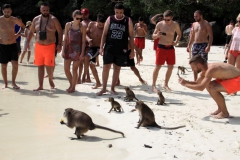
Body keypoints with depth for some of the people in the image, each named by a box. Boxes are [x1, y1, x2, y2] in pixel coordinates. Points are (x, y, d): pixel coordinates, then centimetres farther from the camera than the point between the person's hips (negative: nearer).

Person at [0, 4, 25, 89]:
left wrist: (18, 34, 4)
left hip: (13, 45, 1)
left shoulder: (14, 20, -1)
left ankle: (13, 82, 8)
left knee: (15, 64, -8)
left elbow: (23, 26, 19)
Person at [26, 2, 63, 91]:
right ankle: (40, 85, 14)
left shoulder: (53, 19, -5)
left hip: (50, 46, -4)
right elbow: (31, 32, 14)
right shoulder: (36, 19, 6)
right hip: (38, 46, 4)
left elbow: (60, 32, -2)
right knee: (40, 66, 6)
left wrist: (59, 44, -10)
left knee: (49, 66, -8)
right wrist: (27, 43, 6)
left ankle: (50, 80, 22)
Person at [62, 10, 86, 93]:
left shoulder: (83, 26, -4)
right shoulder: (68, 25, 3)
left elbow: (83, 41, -3)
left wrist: (82, 53, -8)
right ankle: (71, 84, 27)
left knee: (74, 69, 3)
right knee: (66, 69, 5)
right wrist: (63, 50, 2)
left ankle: (73, 87, 17)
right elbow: (65, 39, 7)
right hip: (68, 48, 3)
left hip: (77, 49, -3)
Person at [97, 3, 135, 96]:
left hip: (121, 50, 0)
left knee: (117, 69, 7)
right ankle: (104, 88, 10)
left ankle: (112, 88, 18)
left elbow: (131, 36, 3)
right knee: (106, 67, -2)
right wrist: (101, 47, -4)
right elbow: (104, 34, 4)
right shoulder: (110, 19, 3)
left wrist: (132, 50, -1)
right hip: (109, 48, 0)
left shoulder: (128, 21, 1)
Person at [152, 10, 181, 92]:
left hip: (170, 48, 3)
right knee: (158, 66, -6)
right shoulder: (160, 24, -7)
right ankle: (153, 85, 2)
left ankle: (165, 85, 20)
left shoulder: (175, 25, 0)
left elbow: (179, 34, 18)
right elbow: (153, 36, 0)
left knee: (170, 67, 6)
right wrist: (157, 35, -23)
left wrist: (176, 41, 1)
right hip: (161, 47, -3)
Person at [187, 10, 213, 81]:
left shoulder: (206, 24, -5)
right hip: (195, 45, 6)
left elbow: (211, 36, -10)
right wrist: (189, 45, 12)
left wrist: (209, 46, -22)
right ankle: (195, 80, 17)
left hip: (203, 45, -6)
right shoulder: (194, 24, 14)